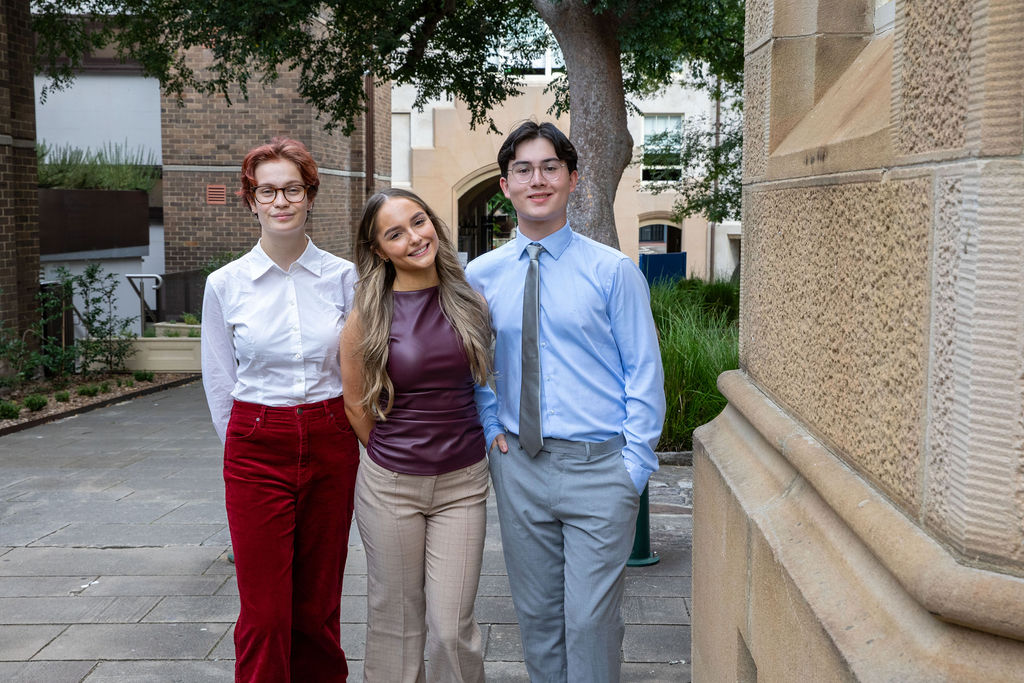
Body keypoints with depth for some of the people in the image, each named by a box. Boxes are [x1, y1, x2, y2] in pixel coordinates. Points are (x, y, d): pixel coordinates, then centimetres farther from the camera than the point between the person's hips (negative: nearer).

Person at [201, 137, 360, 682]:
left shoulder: (344, 276, 1)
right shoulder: (225, 284, 0)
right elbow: (219, 383, 9)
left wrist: (331, 433, 10)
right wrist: (249, 445, 11)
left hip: (332, 447, 1)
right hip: (257, 452, -1)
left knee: (318, 603, 10)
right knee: (264, 611, -1)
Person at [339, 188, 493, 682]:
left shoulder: (469, 298, 0)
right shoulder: (369, 315, -7)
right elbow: (355, 403, 4)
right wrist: (391, 452, 10)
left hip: (463, 481, 1)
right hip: (391, 485, -1)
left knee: (452, 627, 2)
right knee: (396, 622, 11)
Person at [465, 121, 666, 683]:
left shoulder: (613, 270, -4)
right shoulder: (480, 275, 5)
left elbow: (643, 372, -3)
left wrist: (635, 464, -9)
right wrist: (491, 428, 4)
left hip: (598, 468, -3)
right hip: (518, 467, 3)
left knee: (591, 620, 1)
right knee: (536, 614, 15)